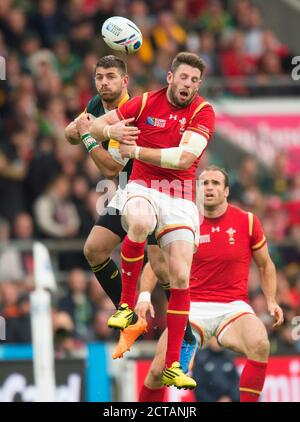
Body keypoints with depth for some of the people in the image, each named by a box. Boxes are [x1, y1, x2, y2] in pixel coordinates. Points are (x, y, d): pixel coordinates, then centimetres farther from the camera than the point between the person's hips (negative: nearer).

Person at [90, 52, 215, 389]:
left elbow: (184, 158, -17)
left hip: (180, 199, 1)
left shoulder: (202, 112, -4)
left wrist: (136, 150, -14)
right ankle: (127, 303, -19)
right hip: (143, 188, -1)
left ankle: (172, 366, 0)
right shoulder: (146, 102, 1)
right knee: (140, 223, -38)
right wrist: (111, 130, -17)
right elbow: (96, 126, 7)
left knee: (181, 277, -8)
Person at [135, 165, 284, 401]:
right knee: (158, 371, -15)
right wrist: (145, 295, -5)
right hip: (194, 307, 0)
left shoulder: (247, 222, 2)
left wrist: (271, 301, 4)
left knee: (260, 345, -33)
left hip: (234, 307, 0)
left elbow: (265, 265, 15)